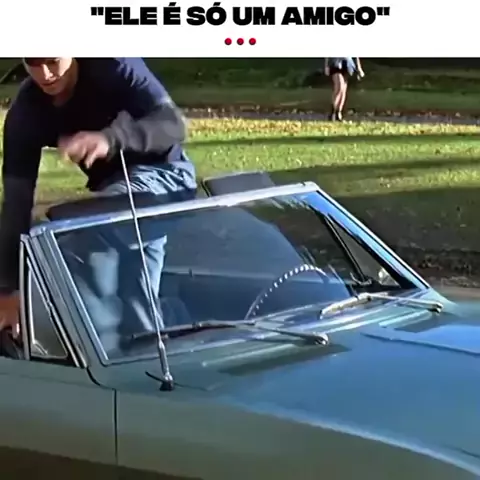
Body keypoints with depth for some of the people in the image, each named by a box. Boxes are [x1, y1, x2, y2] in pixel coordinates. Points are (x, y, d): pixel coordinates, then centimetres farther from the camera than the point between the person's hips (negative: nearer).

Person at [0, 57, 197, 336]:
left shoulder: (112, 67, -24)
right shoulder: (25, 114, -13)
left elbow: (174, 124, -33)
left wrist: (110, 139, -53)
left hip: (164, 174, -6)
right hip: (113, 187, 7)